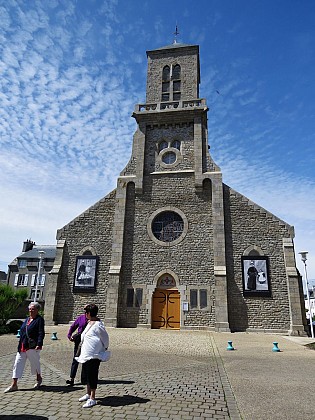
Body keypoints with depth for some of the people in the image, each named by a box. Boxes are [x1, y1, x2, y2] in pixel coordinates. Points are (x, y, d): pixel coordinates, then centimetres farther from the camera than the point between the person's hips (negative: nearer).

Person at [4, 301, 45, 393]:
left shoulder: (39, 319, -10)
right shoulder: (27, 319, 12)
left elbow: (41, 333, -17)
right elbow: (22, 332, 19)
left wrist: (39, 344, -26)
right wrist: (20, 345, 18)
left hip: (32, 347, -7)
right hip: (22, 347, 7)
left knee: (35, 363, 9)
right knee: (18, 363, 5)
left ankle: (39, 379, 31)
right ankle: (14, 385, 13)